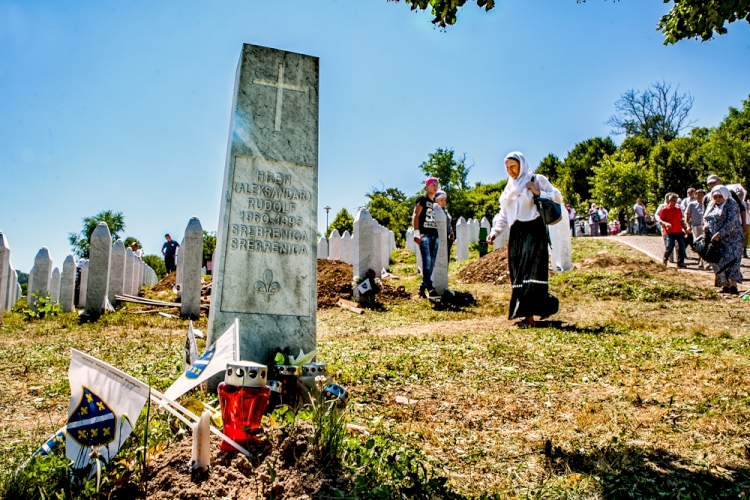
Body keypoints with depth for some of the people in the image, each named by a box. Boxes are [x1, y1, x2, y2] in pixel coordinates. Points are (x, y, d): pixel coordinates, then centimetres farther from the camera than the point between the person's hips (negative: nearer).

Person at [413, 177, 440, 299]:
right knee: (427, 262, -15)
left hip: (435, 235, 7)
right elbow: (415, 216, -7)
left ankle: (422, 288, 11)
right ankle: (430, 289, -21)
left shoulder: (436, 201, 22)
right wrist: (416, 233, -17)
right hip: (424, 234, -7)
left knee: (431, 264, 5)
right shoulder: (422, 199, 2)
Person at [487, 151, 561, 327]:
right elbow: (504, 215, 19)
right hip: (516, 233, 7)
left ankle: (528, 315, -19)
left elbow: (558, 197, 1)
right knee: (518, 273, 2)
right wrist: (495, 231, 6)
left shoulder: (537, 180, 3)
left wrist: (539, 193, -13)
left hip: (534, 230, -6)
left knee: (531, 272, -15)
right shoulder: (509, 188, 19)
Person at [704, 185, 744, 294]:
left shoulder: (732, 204, -5)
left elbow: (731, 222, -16)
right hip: (715, 240, 6)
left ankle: (733, 285, -20)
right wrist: (705, 224, 0)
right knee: (718, 262, 2)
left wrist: (719, 234, -22)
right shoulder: (711, 205, 15)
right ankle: (725, 285, 7)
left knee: (730, 259, -15)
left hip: (730, 237, -6)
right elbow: (705, 217, 24)